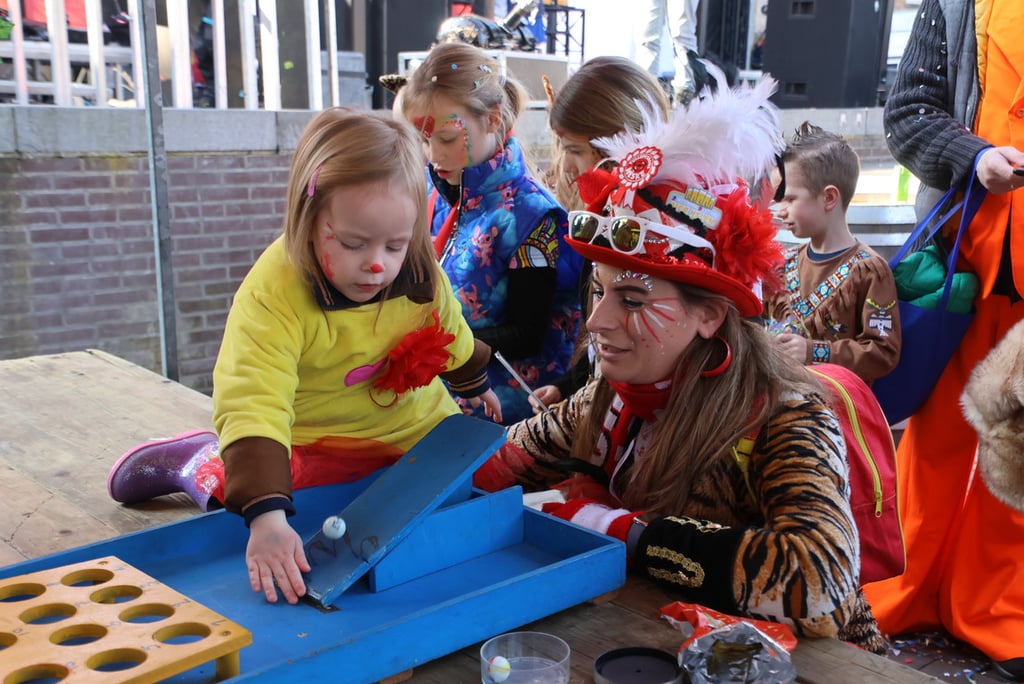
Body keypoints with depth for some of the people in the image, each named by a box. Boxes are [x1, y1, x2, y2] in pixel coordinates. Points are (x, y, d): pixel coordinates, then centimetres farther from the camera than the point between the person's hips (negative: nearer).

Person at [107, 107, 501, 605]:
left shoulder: (420, 275, -16)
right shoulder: (271, 296, -34)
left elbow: (452, 339, 7)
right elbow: (253, 408, -42)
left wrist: (475, 385, 26)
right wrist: (266, 517, -53)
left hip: (423, 429, 5)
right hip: (323, 448, -5)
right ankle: (205, 464, 13)